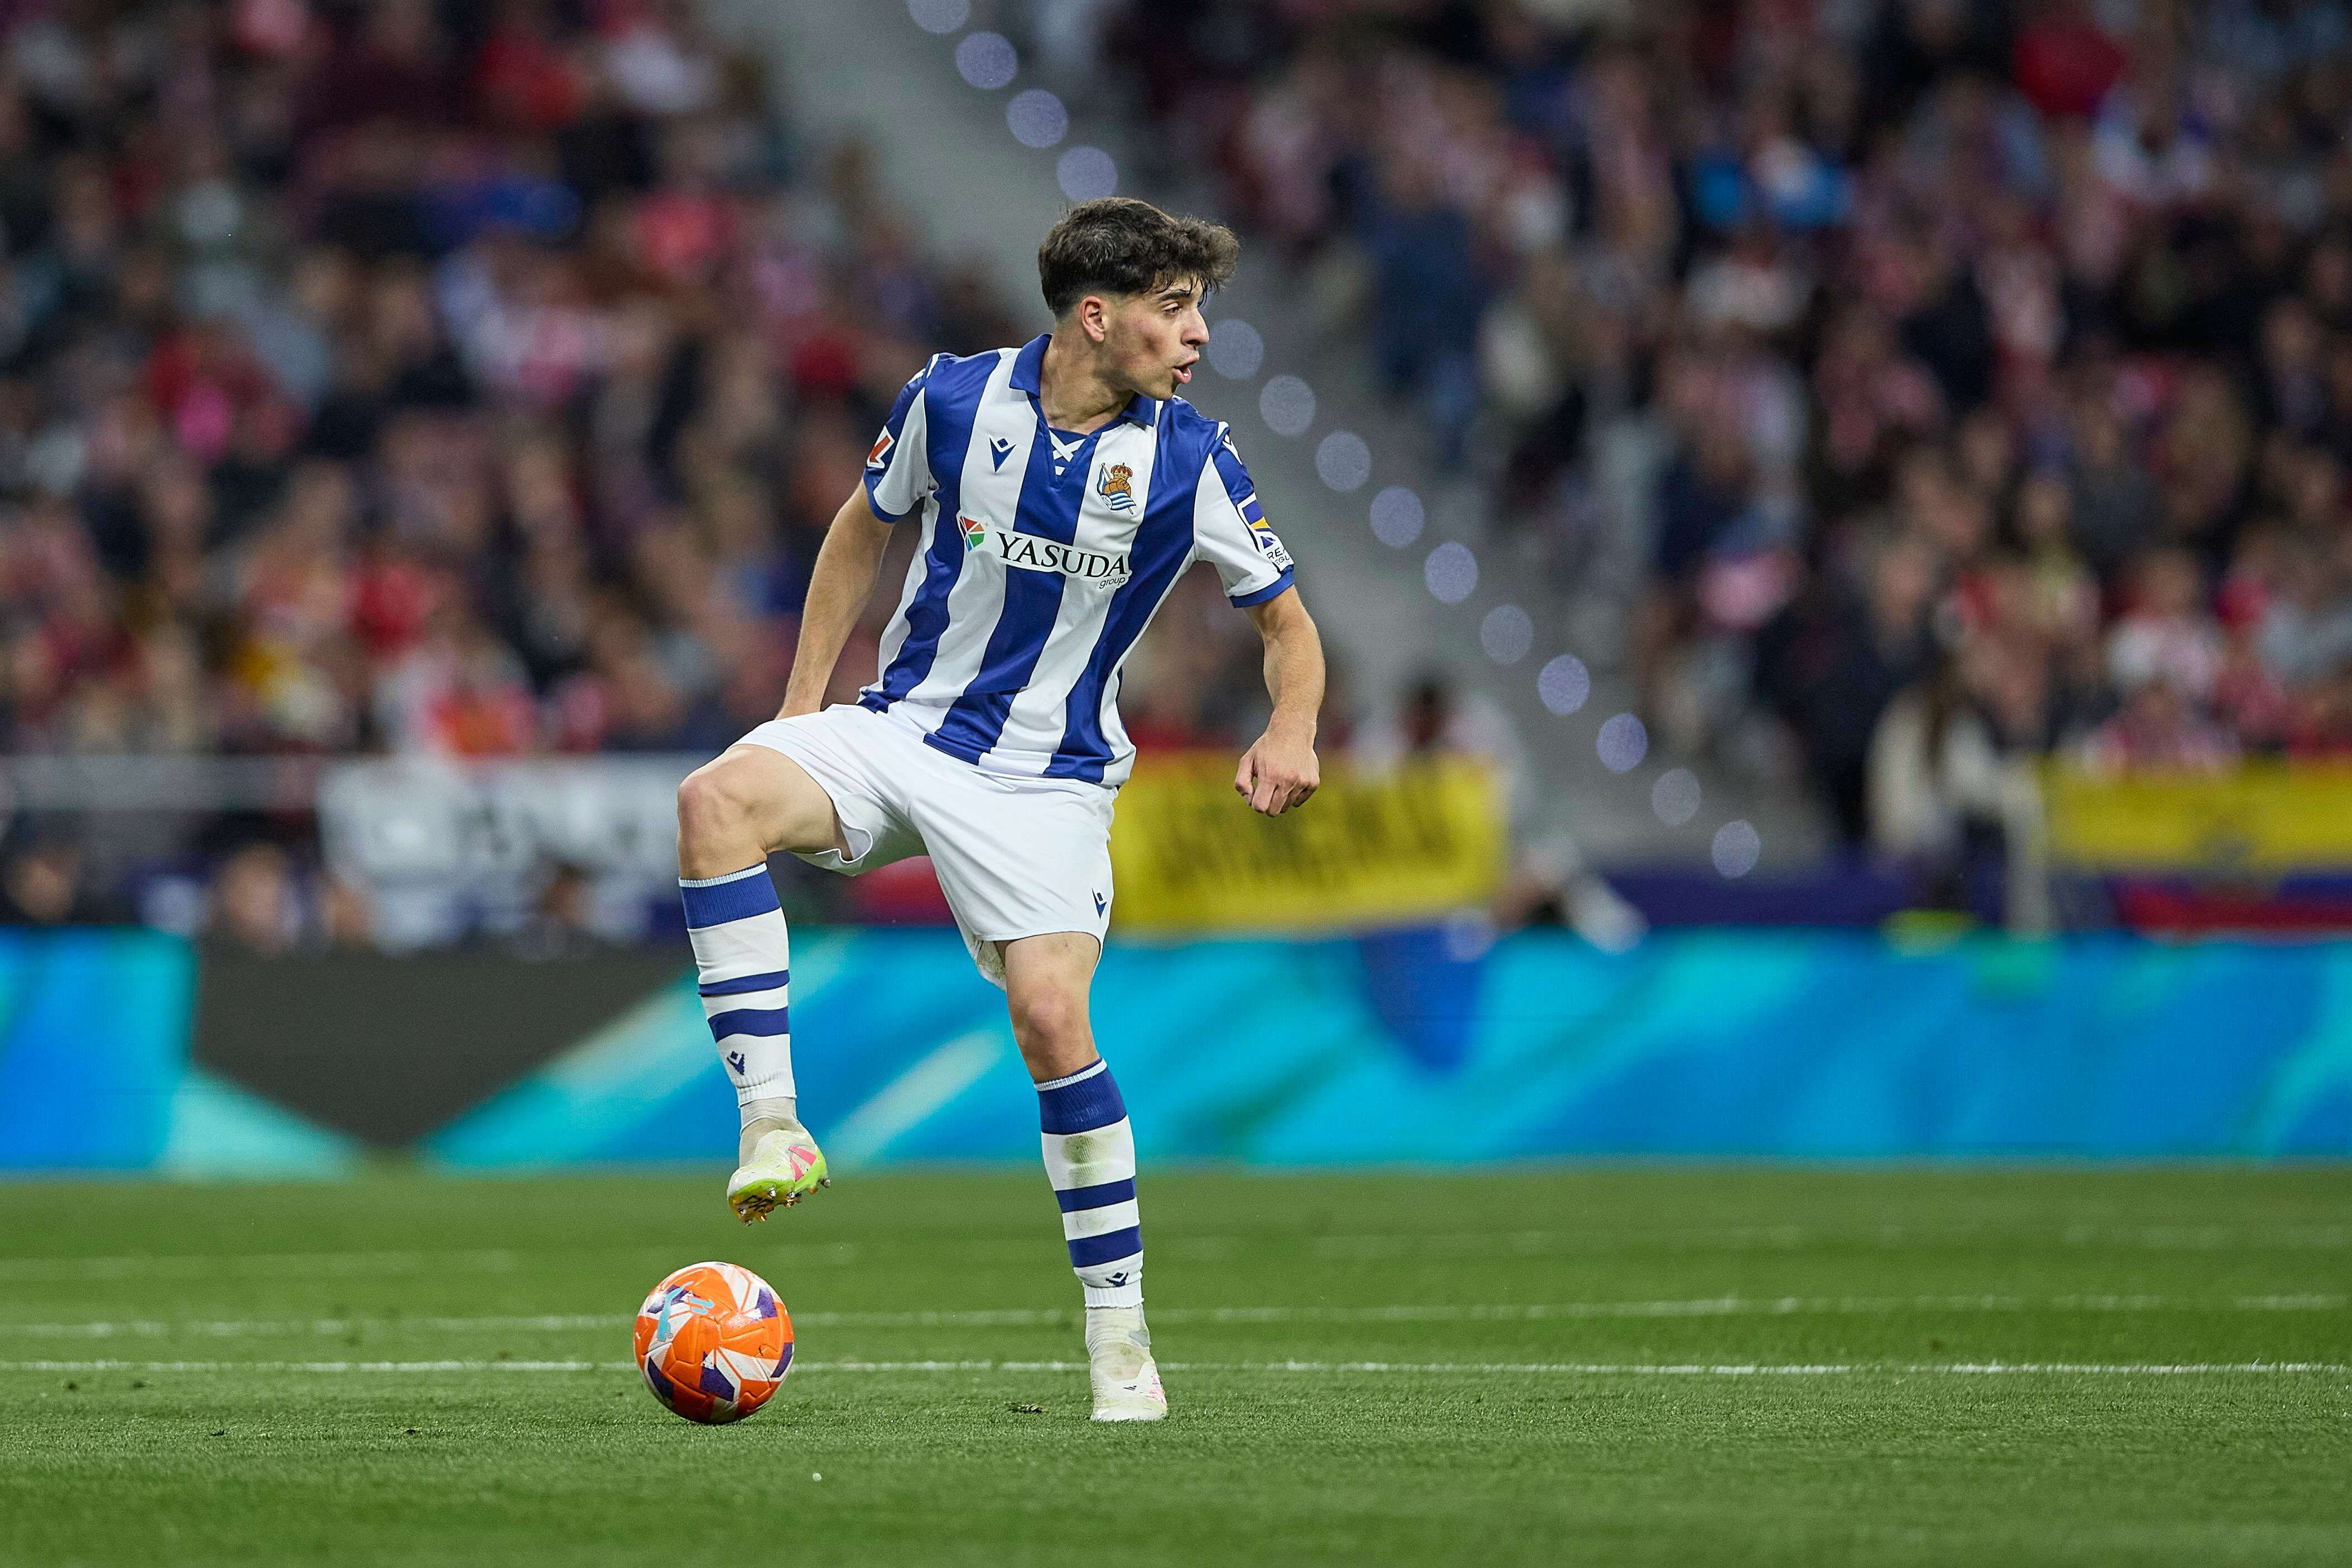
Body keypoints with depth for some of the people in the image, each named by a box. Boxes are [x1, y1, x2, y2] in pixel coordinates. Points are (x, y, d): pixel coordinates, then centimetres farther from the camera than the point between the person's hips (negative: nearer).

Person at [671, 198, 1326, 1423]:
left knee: (1050, 1017, -20)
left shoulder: (1189, 462, -7)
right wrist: (804, 704, 8)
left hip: (1047, 776, -2)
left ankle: (1119, 1332, -6)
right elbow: (864, 528, 13)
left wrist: (1290, 733, -18)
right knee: (718, 799, -27)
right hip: (902, 727, 2)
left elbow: (1285, 620, 3)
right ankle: (772, 1126, -27)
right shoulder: (955, 399, -5)